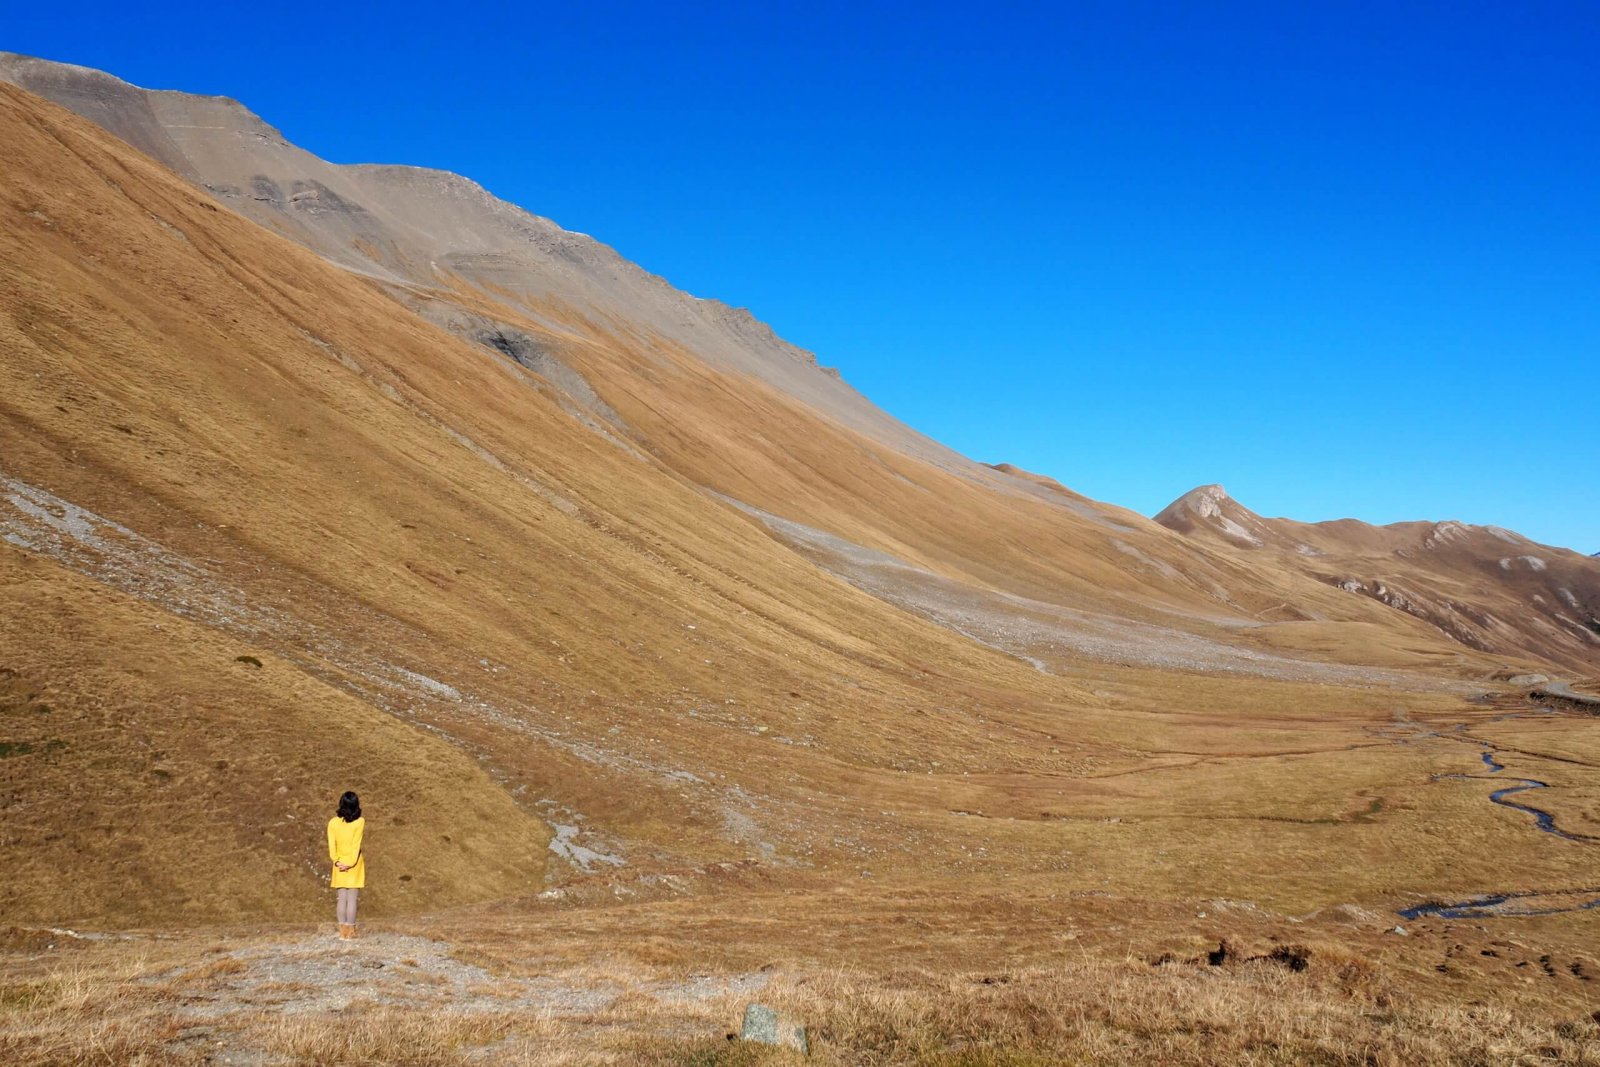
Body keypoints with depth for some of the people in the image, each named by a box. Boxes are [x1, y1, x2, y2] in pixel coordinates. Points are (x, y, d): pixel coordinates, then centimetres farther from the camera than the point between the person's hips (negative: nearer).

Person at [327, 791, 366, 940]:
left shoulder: (333, 822, 0)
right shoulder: (360, 822, -8)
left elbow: (331, 844, -6)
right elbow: (356, 844, -13)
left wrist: (337, 861, -9)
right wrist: (351, 863, -13)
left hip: (340, 864, 2)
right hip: (354, 863, -2)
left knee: (342, 898, 9)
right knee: (352, 898, 1)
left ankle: (343, 932, 9)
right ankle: (350, 932, 2)